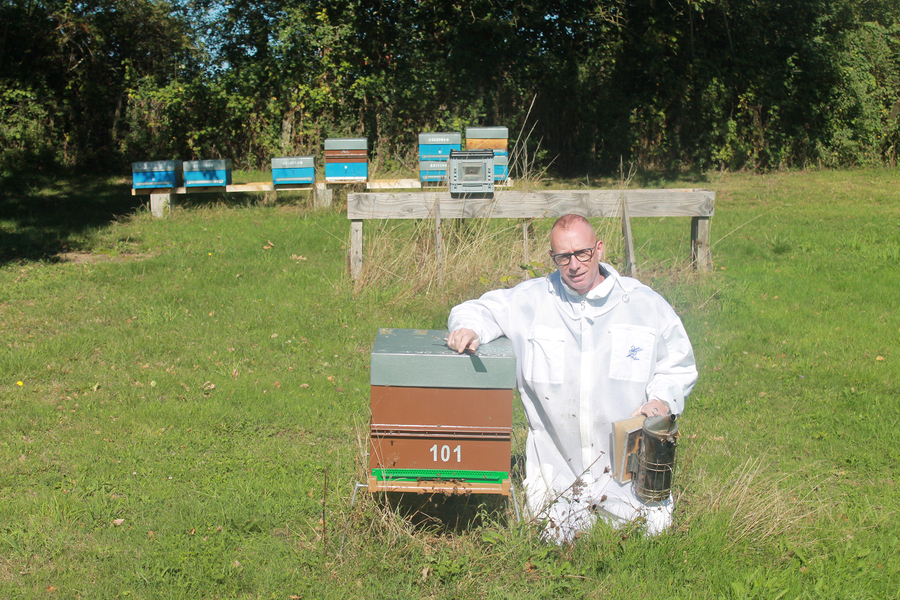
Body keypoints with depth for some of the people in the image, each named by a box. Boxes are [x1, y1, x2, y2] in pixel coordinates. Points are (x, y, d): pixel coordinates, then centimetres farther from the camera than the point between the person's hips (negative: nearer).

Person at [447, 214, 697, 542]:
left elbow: (678, 364, 11)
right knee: (556, 540, -8)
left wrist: (662, 399, -8)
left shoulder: (645, 304, 2)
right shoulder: (531, 300, 1)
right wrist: (468, 328, -16)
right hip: (557, 463, 0)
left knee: (649, 535, -5)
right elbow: (479, 309, 9)